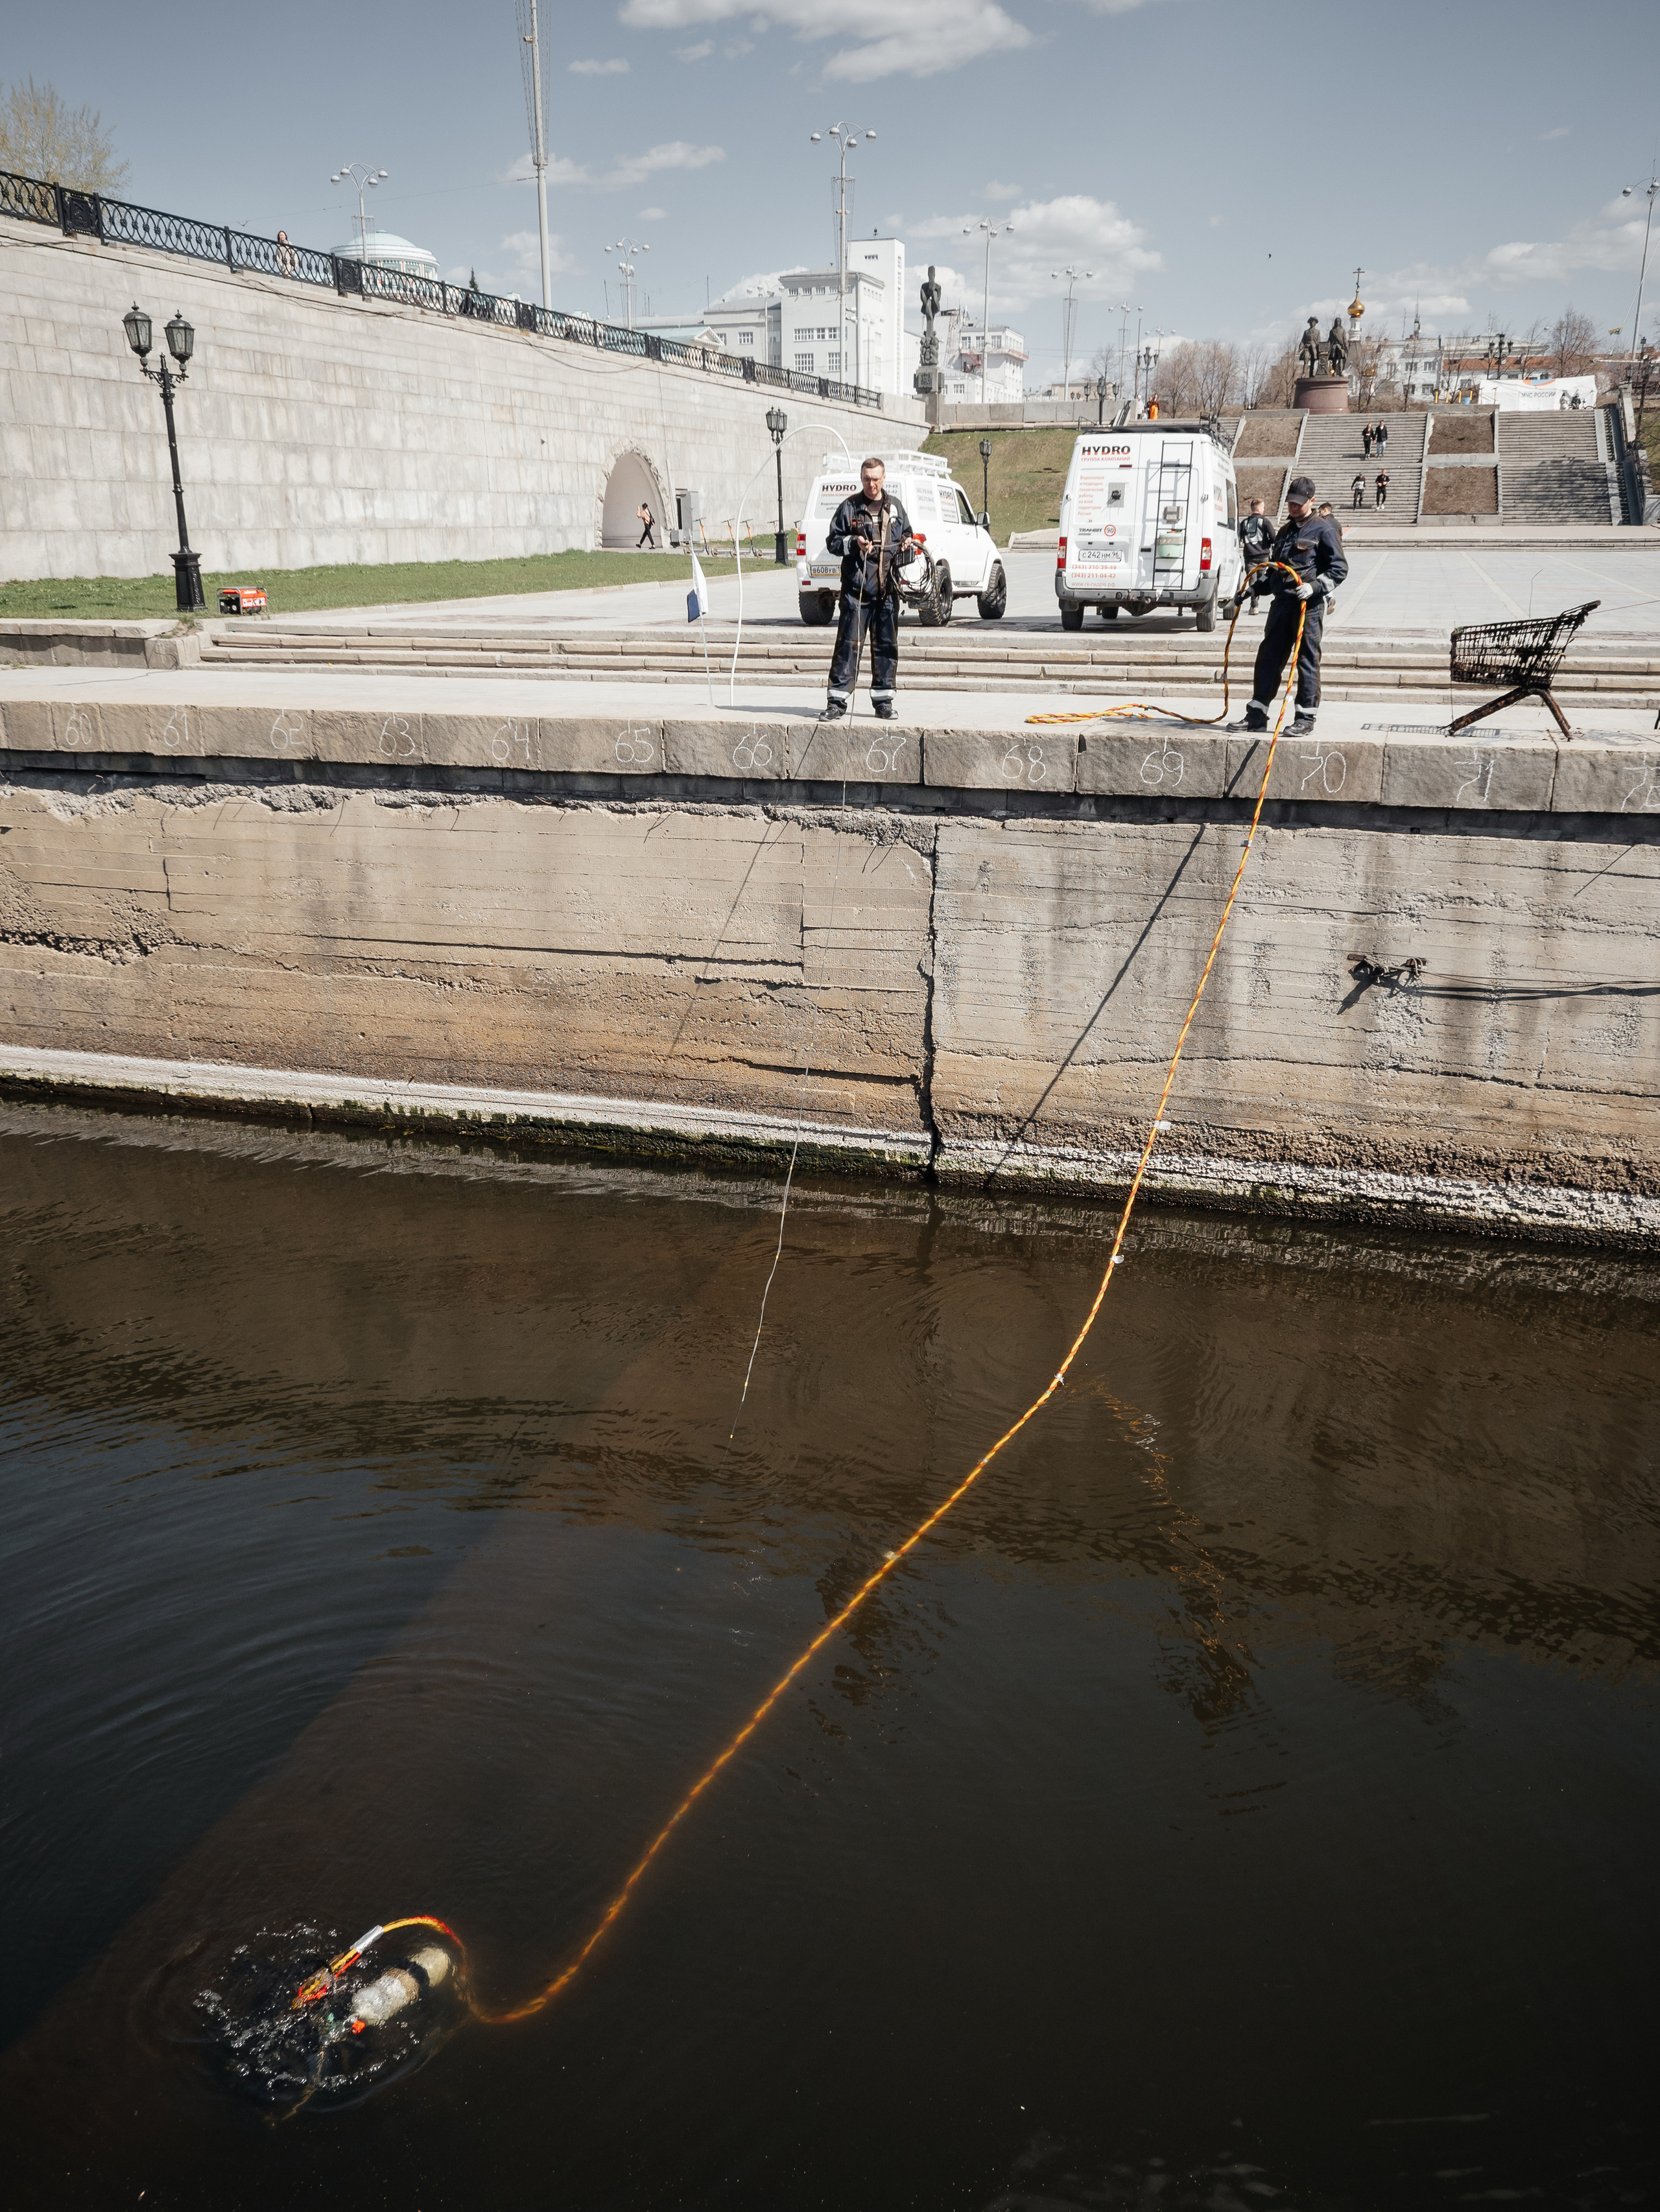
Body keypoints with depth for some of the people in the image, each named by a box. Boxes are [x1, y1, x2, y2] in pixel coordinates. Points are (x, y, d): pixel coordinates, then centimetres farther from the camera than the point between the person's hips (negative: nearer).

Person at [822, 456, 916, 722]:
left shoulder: (895, 508, 13)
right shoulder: (849, 508, 4)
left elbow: (907, 536, 26)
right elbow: (832, 541, 5)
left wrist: (907, 545, 3)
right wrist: (853, 543, -14)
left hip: (888, 590, 3)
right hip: (856, 588, -3)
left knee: (886, 645, 6)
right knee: (849, 644, -6)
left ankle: (883, 700, 15)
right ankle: (837, 701, -4)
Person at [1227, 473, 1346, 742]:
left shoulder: (1324, 530, -2)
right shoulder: (1284, 531, 20)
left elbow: (1340, 568, -6)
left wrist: (1315, 586, -19)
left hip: (1309, 605, -7)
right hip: (1281, 602, 7)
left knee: (1307, 659, -3)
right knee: (1268, 656, 5)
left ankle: (1306, 717, 2)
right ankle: (1257, 714, 10)